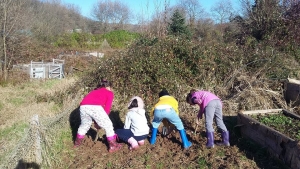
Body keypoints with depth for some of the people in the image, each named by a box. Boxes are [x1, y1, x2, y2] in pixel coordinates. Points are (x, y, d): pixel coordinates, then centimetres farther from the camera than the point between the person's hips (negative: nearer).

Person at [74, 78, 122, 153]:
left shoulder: (94, 91, 36)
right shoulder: (110, 93, 21)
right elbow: (107, 108, 9)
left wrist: (96, 121, 37)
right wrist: (100, 121, 19)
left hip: (83, 106, 6)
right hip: (95, 107, -5)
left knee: (84, 124, 31)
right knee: (108, 125, 13)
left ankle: (77, 142, 47)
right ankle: (113, 146, 17)